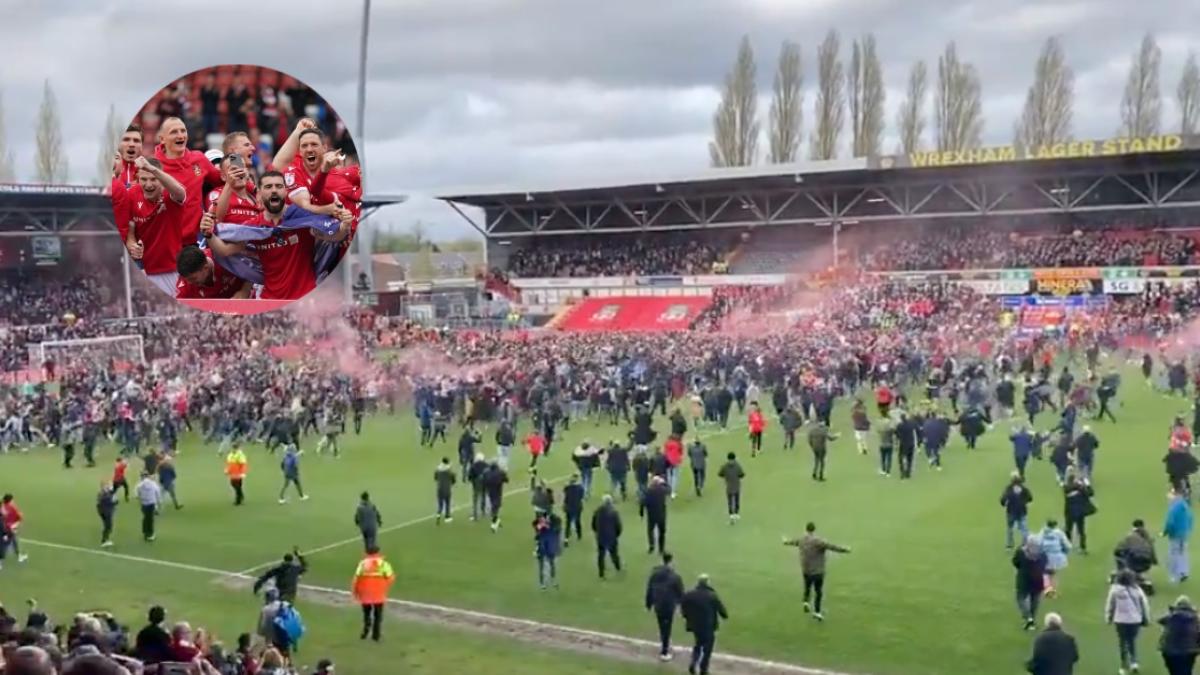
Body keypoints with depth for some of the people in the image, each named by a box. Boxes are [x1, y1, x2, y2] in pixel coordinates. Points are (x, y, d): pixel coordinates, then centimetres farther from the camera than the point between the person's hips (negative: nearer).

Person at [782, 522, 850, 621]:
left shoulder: (801, 540, 3)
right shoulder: (818, 541, -18)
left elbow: (793, 541, 25)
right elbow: (831, 546, -24)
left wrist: (786, 542, 47)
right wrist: (845, 549, -20)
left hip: (805, 571, 5)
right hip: (817, 571, -5)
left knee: (808, 587, 26)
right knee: (818, 591, 4)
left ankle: (806, 602, 8)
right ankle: (817, 612, 2)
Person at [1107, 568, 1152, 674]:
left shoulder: (1115, 589, -10)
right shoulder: (1137, 589, -6)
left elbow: (1110, 604, -2)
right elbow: (1144, 604, 2)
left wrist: (1108, 618, 12)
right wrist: (1146, 619, 15)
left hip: (1121, 620, -2)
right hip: (1135, 620, 2)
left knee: (1123, 642, 8)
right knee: (1132, 640, 21)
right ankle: (1134, 662, 9)